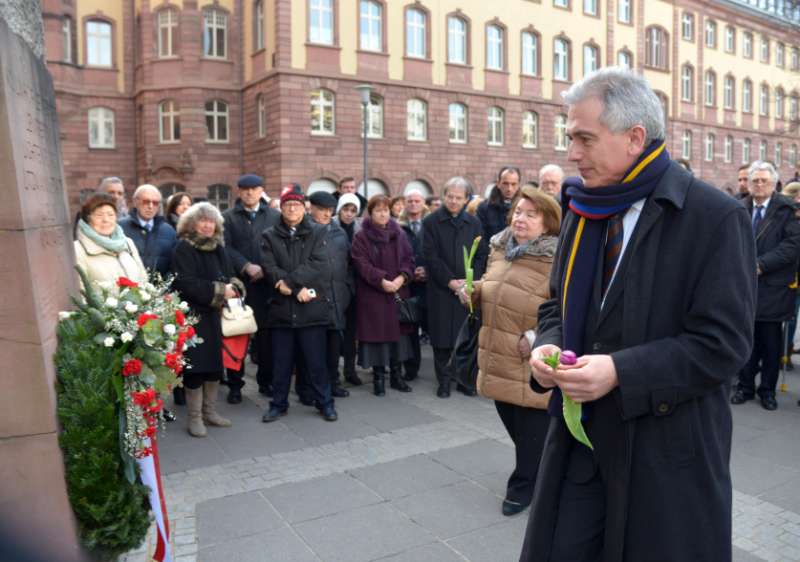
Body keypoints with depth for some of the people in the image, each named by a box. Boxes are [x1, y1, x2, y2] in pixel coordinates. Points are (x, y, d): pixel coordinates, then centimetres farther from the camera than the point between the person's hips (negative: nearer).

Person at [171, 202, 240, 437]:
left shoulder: (219, 248, 13)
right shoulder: (183, 249, -7)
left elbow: (232, 277, 12)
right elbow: (186, 283, -17)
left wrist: (233, 288, -11)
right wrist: (220, 291, -17)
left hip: (216, 315, 6)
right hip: (193, 315, -6)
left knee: (215, 363, 10)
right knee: (196, 366, -4)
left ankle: (209, 411, 23)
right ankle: (194, 418, 7)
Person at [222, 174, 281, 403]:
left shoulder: (274, 216, 10)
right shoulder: (228, 217, 8)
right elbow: (226, 247, -3)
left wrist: (266, 269, -10)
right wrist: (246, 266, -15)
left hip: (267, 283, 0)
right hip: (238, 283, 0)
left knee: (266, 333, 4)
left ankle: (266, 381, 17)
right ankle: (235, 385, 15)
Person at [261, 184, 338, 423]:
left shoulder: (317, 234, 6)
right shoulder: (269, 236, 8)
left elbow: (319, 266, -8)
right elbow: (270, 269, -4)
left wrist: (289, 281, -16)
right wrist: (298, 289, -13)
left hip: (312, 308, -1)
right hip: (281, 308, 1)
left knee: (316, 360, 6)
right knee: (281, 361, 10)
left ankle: (324, 402, 21)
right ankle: (278, 403, 25)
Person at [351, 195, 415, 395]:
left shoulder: (399, 234, 9)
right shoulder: (361, 237, -2)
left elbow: (409, 258, 5)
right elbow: (362, 264, -11)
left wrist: (402, 277, -13)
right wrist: (382, 280, -21)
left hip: (398, 292, 4)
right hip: (372, 294, -3)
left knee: (398, 331, 7)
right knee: (377, 333, 0)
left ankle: (396, 374, 18)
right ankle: (378, 377, 11)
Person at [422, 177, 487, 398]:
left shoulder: (474, 223, 9)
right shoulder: (431, 222, 1)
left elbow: (481, 256, 7)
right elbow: (430, 256, -5)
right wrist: (450, 281, -11)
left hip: (468, 288, 2)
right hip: (441, 289, -2)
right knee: (442, 335, 1)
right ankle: (444, 380, 13)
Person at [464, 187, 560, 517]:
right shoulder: (499, 249, 9)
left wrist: (539, 337, -24)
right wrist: (473, 292, 4)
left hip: (532, 366, -7)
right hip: (498, 358, 8)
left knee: (532, 430, 8)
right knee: (514, 426, 20)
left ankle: (524, 486, 27)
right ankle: (535, 474, 42)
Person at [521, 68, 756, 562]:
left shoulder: (715, 217, -13)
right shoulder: (584, 212, 7)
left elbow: (724, 342, -16)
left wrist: (621, 372, -25)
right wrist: (547, 347, -7)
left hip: (666, 445, -5)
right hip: (580, 434, 6)